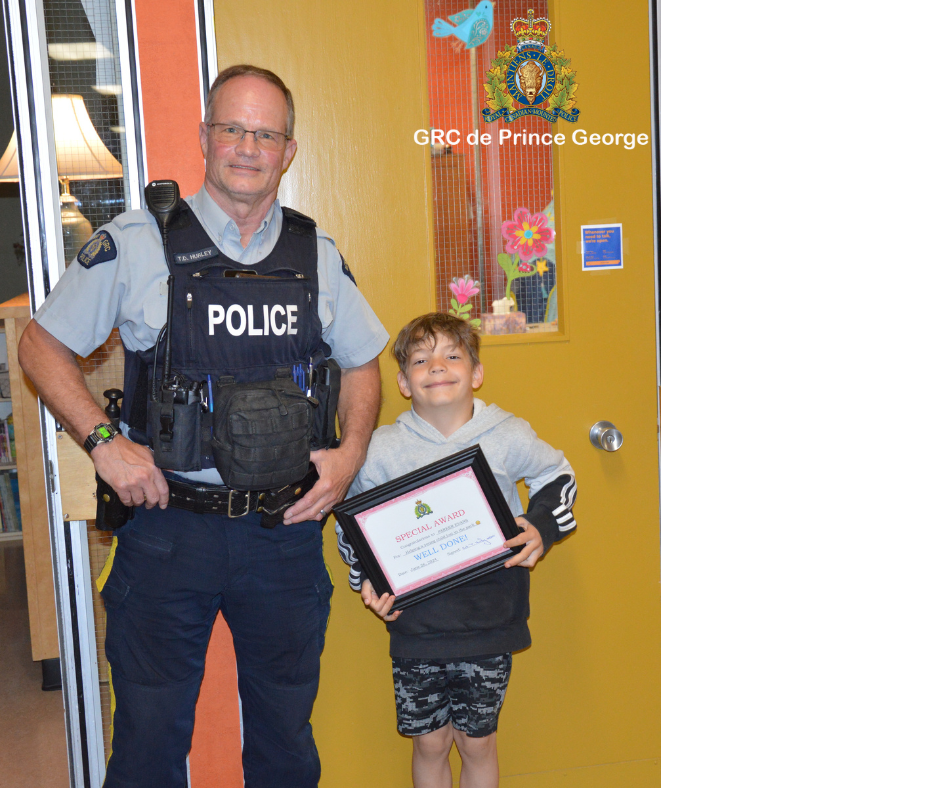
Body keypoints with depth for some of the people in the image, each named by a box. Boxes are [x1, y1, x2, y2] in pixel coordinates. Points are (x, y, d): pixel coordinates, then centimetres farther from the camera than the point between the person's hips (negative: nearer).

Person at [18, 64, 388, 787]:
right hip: (166, 520, -2)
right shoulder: (133, 244, -4)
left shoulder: (319, 256, 4)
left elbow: (362, 362, 16)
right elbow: (43, 346, 2)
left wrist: (351, 452, 0)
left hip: (287, 530, 2)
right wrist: (103, 443, -10)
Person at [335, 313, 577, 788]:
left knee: (477, 742, 12)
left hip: (489, 625, 0)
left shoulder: (509, 437, -5)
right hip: (416, 626, 0)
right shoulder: (384, 449, -6)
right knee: (429, 742, 12)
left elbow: (557, 477, 14)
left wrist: (542, 529, -3)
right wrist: (366, 579, -7)